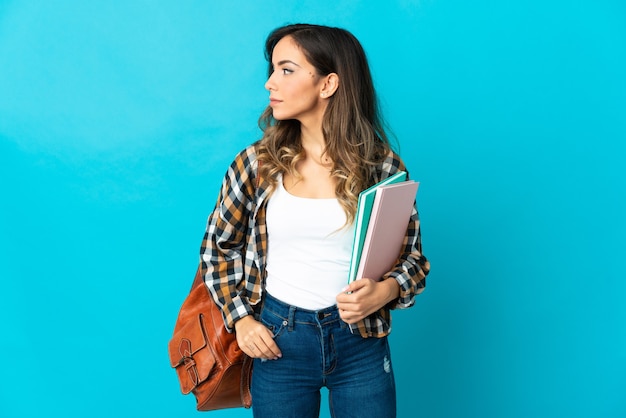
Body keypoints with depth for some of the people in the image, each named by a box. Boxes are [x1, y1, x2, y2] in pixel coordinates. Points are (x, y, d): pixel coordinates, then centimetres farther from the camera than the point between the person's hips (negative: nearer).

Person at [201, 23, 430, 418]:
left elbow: (414, 257, 3)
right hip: (277, 340, 1)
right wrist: (240, 319, -1)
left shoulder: (383, 166, -6)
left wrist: (384, 292, -17)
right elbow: (218, 246, 8)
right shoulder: (256, 162, -3)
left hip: (361, 340, 0)